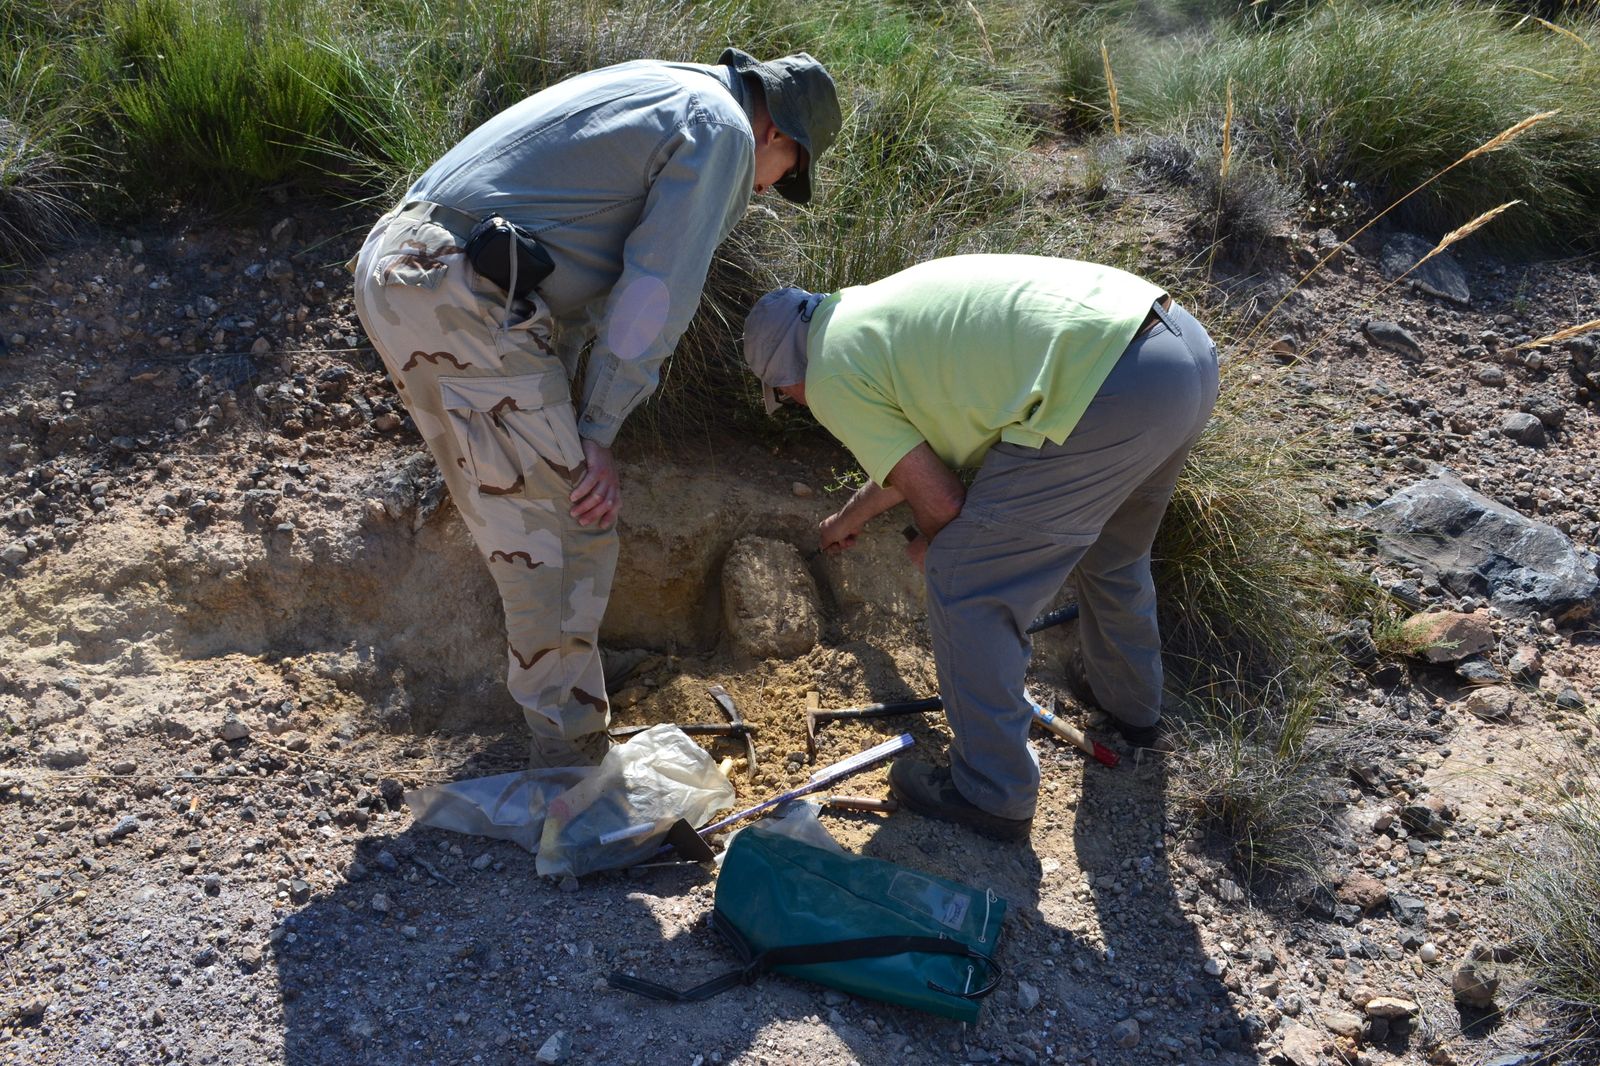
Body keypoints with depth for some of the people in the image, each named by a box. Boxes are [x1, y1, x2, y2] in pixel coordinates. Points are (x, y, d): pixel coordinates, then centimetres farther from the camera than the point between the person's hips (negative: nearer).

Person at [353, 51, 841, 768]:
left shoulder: (653, 90, 27)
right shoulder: (722, 130, -1)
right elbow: (657, 288, -10)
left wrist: (556, 382, 25)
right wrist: (596, 432, -7)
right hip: (465, 299, -10)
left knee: (514, 508, 21)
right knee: (571, 521, -3)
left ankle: (547, 664, 37)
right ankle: (569, 751, 7)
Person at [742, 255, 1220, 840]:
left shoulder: (831, 377, 1)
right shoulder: (879, 305, 29)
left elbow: (939, 500, -1)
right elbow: (919, 452, 43)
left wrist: (930, 547, 23)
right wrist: (850, 517, 59)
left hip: (1110, 395, -10)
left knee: (965, 585, 6)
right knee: (1112, 548, 34)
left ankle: (991, 793, 20)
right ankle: (1131, 701, 57)